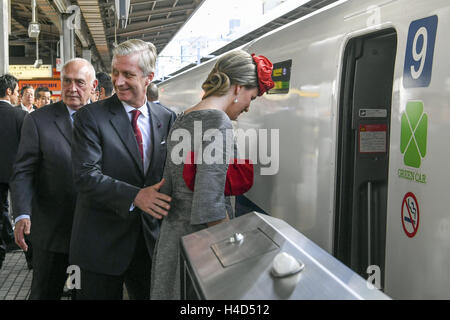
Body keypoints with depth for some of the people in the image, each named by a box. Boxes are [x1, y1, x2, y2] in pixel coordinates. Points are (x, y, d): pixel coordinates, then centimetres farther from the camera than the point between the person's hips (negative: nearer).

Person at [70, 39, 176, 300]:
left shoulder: (167, 118, 4)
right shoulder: (90, 117, -8)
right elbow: (86, 175, -17)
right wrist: (135, 196, -28)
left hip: (151, 239, 4)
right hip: (103, 241, -3)